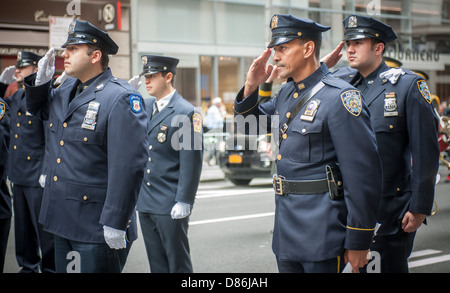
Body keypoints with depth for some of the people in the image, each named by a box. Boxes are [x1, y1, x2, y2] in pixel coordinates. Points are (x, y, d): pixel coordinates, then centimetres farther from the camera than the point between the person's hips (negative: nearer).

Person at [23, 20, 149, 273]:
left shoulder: (121, 98, -17)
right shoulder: (66, 90, 10)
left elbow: (129, 166, -22)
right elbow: (38, 109, 31)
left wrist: (115, 224, -22)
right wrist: (41, 81, 8)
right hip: (62, 219, 8)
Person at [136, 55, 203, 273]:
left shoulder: (186, 113, -10)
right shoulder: (144, 107, 11)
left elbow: (191, 162, -14)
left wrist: (183, 202, -16)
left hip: (170, 205, -7)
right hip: (145, 202, 7)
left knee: (178, 263, 3)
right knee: (156, 262, 14)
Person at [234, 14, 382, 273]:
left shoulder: (340, 97, -16)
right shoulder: (286, 94, 10)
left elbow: (364, 173, -18)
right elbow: (249, 124, 25)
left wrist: (358, 242, -17)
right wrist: (251, 87, 4)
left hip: (321, 233, -8)